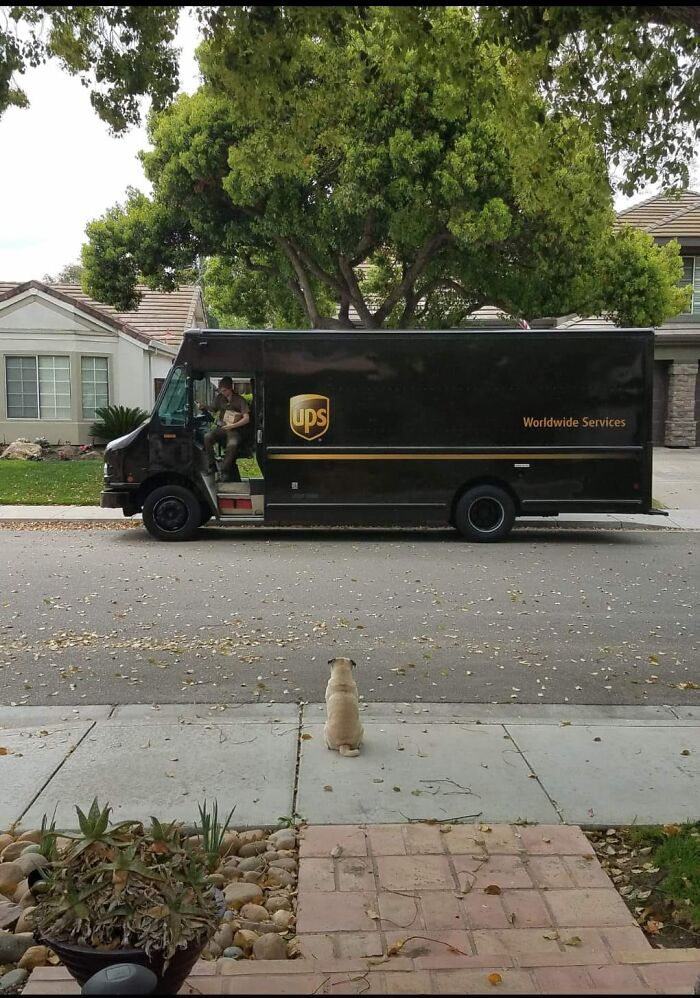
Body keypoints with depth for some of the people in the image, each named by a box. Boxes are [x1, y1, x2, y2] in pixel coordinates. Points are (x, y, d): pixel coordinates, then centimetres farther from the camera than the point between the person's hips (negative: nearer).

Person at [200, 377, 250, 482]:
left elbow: (246, 419, -7)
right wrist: (205, 407, 2)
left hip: (235, 430, -5)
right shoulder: (220, 398, 10)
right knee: (207, 437, -26)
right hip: (221, 427, 5)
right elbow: (213, 410, 24)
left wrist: (232, 426, -18)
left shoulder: (240, 400, -4)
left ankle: (225, 471, -27)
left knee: (232, 445, -37)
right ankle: (212, 465, -18)